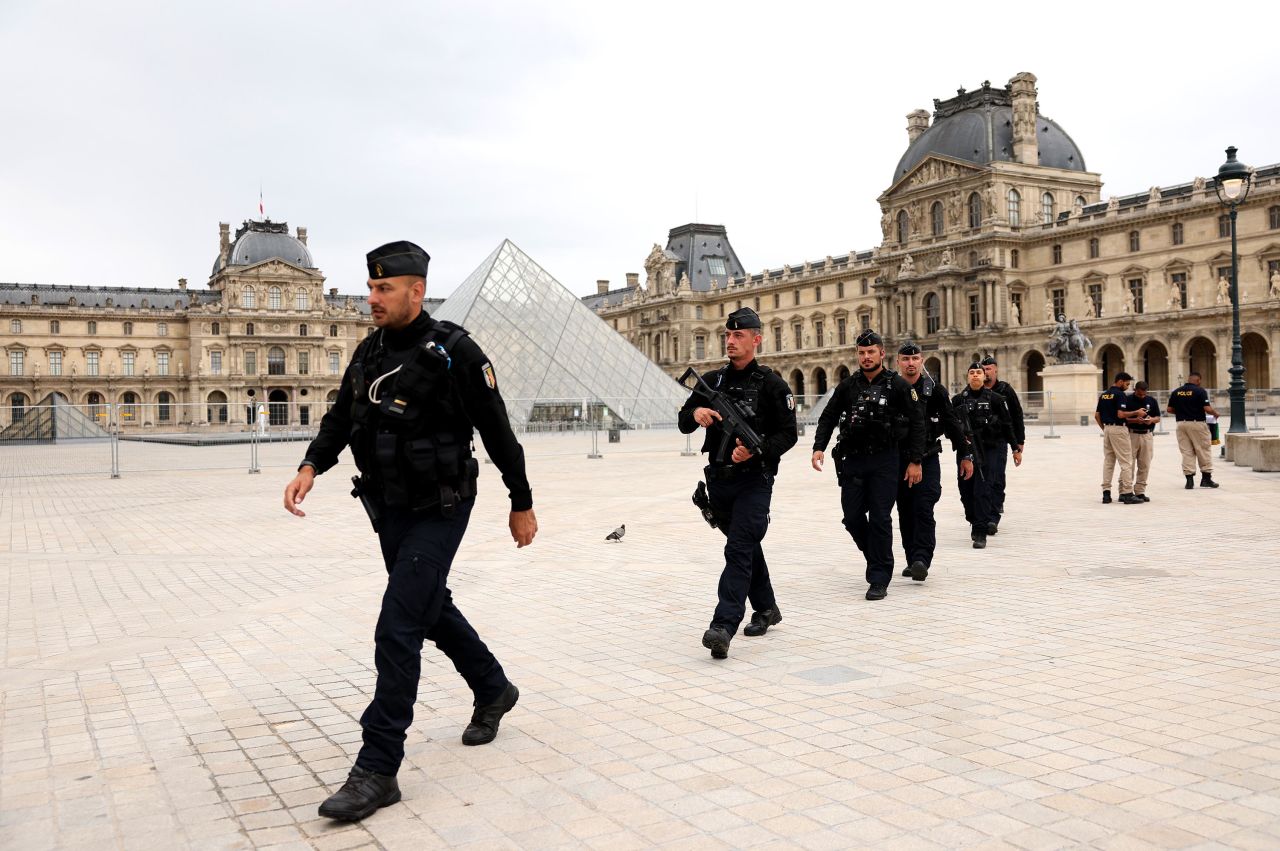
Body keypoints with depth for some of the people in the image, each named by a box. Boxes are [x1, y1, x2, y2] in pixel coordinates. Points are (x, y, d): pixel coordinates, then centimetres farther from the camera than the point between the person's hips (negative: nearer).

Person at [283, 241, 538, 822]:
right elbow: (340, 417, 11)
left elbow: (498, 432, -11)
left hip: (437, 512, -8)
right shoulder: (370, 352, 5)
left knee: (397, 631, -11)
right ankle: (494, 691, 45)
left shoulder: (453, 353, -16)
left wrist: (522, 504, -5)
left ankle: (377, 771, -4)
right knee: (432, 610, 22)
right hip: (387, 510, 8)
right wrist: (311, 467, -8)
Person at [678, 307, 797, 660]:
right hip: (719, 481, 6)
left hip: (753, 481, -6)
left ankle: (723, 627, -19)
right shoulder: (711, 381, 9)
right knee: (747, 547, 19)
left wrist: (755, 450, -24)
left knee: (739, 551, -14)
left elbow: (788, 434, -8)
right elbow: (683, 423, 11)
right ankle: (766, 608, 36)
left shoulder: (771, 384, -6)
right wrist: (696, 413, -13)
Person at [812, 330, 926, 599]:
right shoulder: (848, 386, 6)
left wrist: (915, 461, -6)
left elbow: (917, 423, -2)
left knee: (879, 519, -5)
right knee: (852, 517, 4)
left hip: (885, 461, -4)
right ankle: (877, 558, 30)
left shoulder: (898, 386, -3)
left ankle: (879, 579, 3)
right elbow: (828, 418, 9)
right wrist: (819, 448, -6)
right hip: (853, 460, 4)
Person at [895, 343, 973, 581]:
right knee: (905, 514, 7)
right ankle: (912, 560, 16)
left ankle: (921, 560, -18)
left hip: (928, 460, -3)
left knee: (923, 510, -13)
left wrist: (965, 455, 3)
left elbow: (953, 425, 4)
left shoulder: (934, 390, 1)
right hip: (899, 461, 3)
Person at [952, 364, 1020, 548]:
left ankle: (980, 533, -9)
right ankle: (975, 522, 31)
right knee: (965, 488, 7)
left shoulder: (995, 398, 1)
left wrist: (1016, 449, 5)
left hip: (989, 449, -3)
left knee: (982, 489, -11)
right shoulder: (958, 400, 5)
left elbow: (1007, 425, 5)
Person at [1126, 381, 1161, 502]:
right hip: (1131, 434, -3)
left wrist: (1152, 420, -12)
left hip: (1146, 435, 3)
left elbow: (1158, 418, 10)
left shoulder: (1152, 401, 8)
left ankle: (1140, 491, 10)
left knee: (1144, 465, 4)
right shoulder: (1128, 400, -3)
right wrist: (1135, 420, -21)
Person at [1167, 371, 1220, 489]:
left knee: (1186, 452, 7)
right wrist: (1215, 413, 5)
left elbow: (1169, 409, 6)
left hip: (1181, 423, 4)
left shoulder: (1176, 392, 5)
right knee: (1203, 451, 7)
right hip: (1197, 423, -4)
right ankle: (1206, 478, 11)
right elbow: (1207, 409, -14)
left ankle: (1189, 479, 4)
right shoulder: (1200, 391, -9)